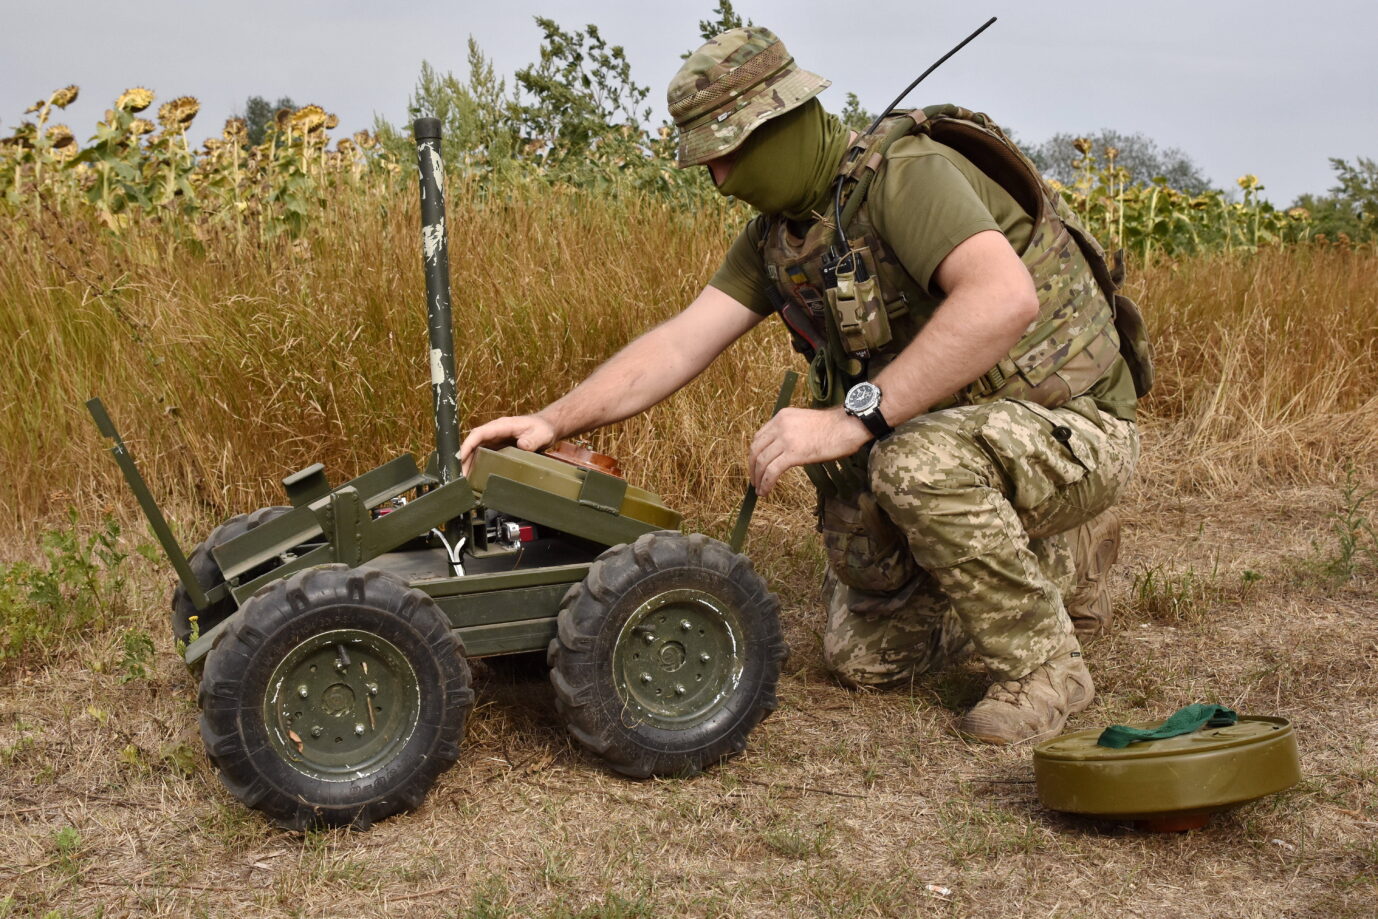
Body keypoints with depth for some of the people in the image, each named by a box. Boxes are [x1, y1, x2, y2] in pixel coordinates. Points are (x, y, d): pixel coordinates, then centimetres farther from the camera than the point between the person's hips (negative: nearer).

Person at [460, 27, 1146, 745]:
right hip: (949, 429, 9)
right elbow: (681, 342, 1)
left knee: (919, 461, -40)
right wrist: (551, 422, -9)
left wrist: (856, 416, -43)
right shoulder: (776, 233, 2)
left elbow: (1006, 299, -42)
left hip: (1070, 426, -9)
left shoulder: (906, 173, -25)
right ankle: (1063, 561, 29)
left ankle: (1044, 665, -15)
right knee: (864, 656, 13)